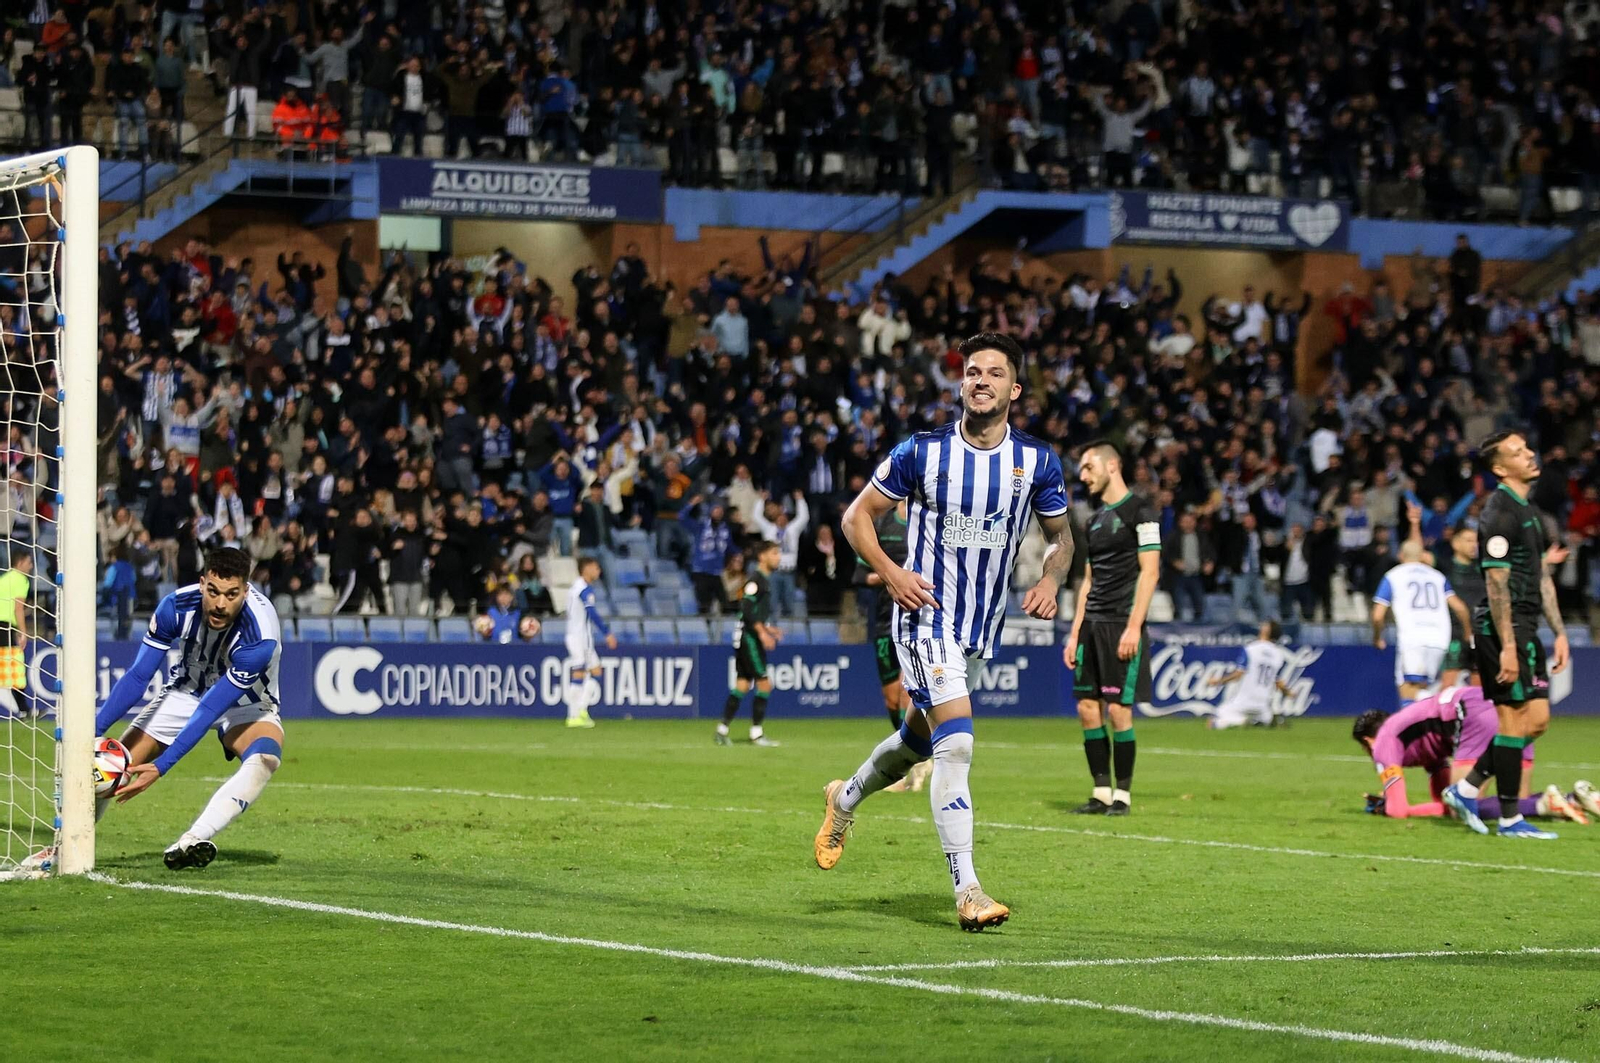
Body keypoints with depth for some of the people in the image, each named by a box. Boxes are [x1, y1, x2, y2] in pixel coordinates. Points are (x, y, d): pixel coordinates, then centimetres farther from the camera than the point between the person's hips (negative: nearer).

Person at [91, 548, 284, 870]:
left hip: (246, 705, -3)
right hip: (186, 692, 3)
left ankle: (191, 842, -45)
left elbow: (210, 710, -35)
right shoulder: (177, 606, -25)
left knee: (265, 758, -35)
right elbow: (138, 676, -17)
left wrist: (161, 766, -39)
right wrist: (92, 731, -27)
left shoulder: (258, 635, -36)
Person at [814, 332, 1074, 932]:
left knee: (921, 737, 20)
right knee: (956, 743, -19)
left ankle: (846, 798, 51)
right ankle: (967, 890, -21)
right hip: (926, 616, -5)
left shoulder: (1037, 462, 0)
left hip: (983, 627, 5)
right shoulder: (922, 452, -8)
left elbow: (1060, 534, 15)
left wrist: (1051, 578, -6)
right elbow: (858, 516, 1)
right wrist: (891, 574, -14)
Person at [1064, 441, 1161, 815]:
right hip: (1093, 625, 8)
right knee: (1088, 708, 3)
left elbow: (1150, 571, -11)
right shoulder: (1095, 521, 18)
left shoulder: (1139, 511, -6)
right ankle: (1101, 794, 8)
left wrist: (1133, 627, -18)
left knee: (1118, 710, -9)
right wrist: (1075, 633, 15)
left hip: (1123, 625, -8)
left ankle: (1123, 795, -2)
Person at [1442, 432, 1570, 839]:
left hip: (1525, 627, 10)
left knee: (1537, 718, 9)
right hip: (1502, 627, -10)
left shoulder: (1530, 512, 17)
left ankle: (1466, 790, 17)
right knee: (1515, 719, -6)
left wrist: (1559, 632, 17)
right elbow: (1496, 584, -18)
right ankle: (1510, 820, 0)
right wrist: (1507, 646, -21)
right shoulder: (1499, 513, -14)